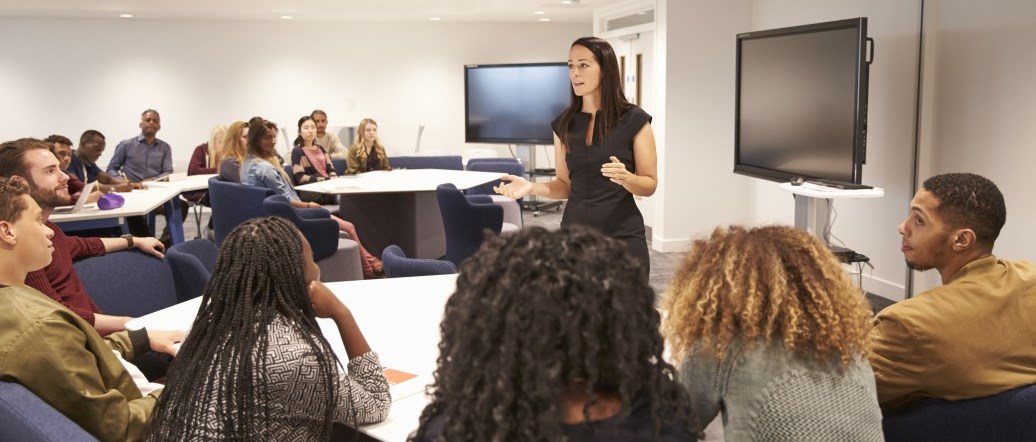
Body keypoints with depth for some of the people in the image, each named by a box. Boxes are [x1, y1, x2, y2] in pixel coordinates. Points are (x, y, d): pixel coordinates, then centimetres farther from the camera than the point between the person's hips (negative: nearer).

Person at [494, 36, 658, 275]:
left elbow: (650, 185, -3)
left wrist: (625, 177, -23)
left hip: (622, 237, -3)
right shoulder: (564, 123, 5)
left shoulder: (634, 120, -6)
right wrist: (532, 186, -7)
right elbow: (566, 184, 10)